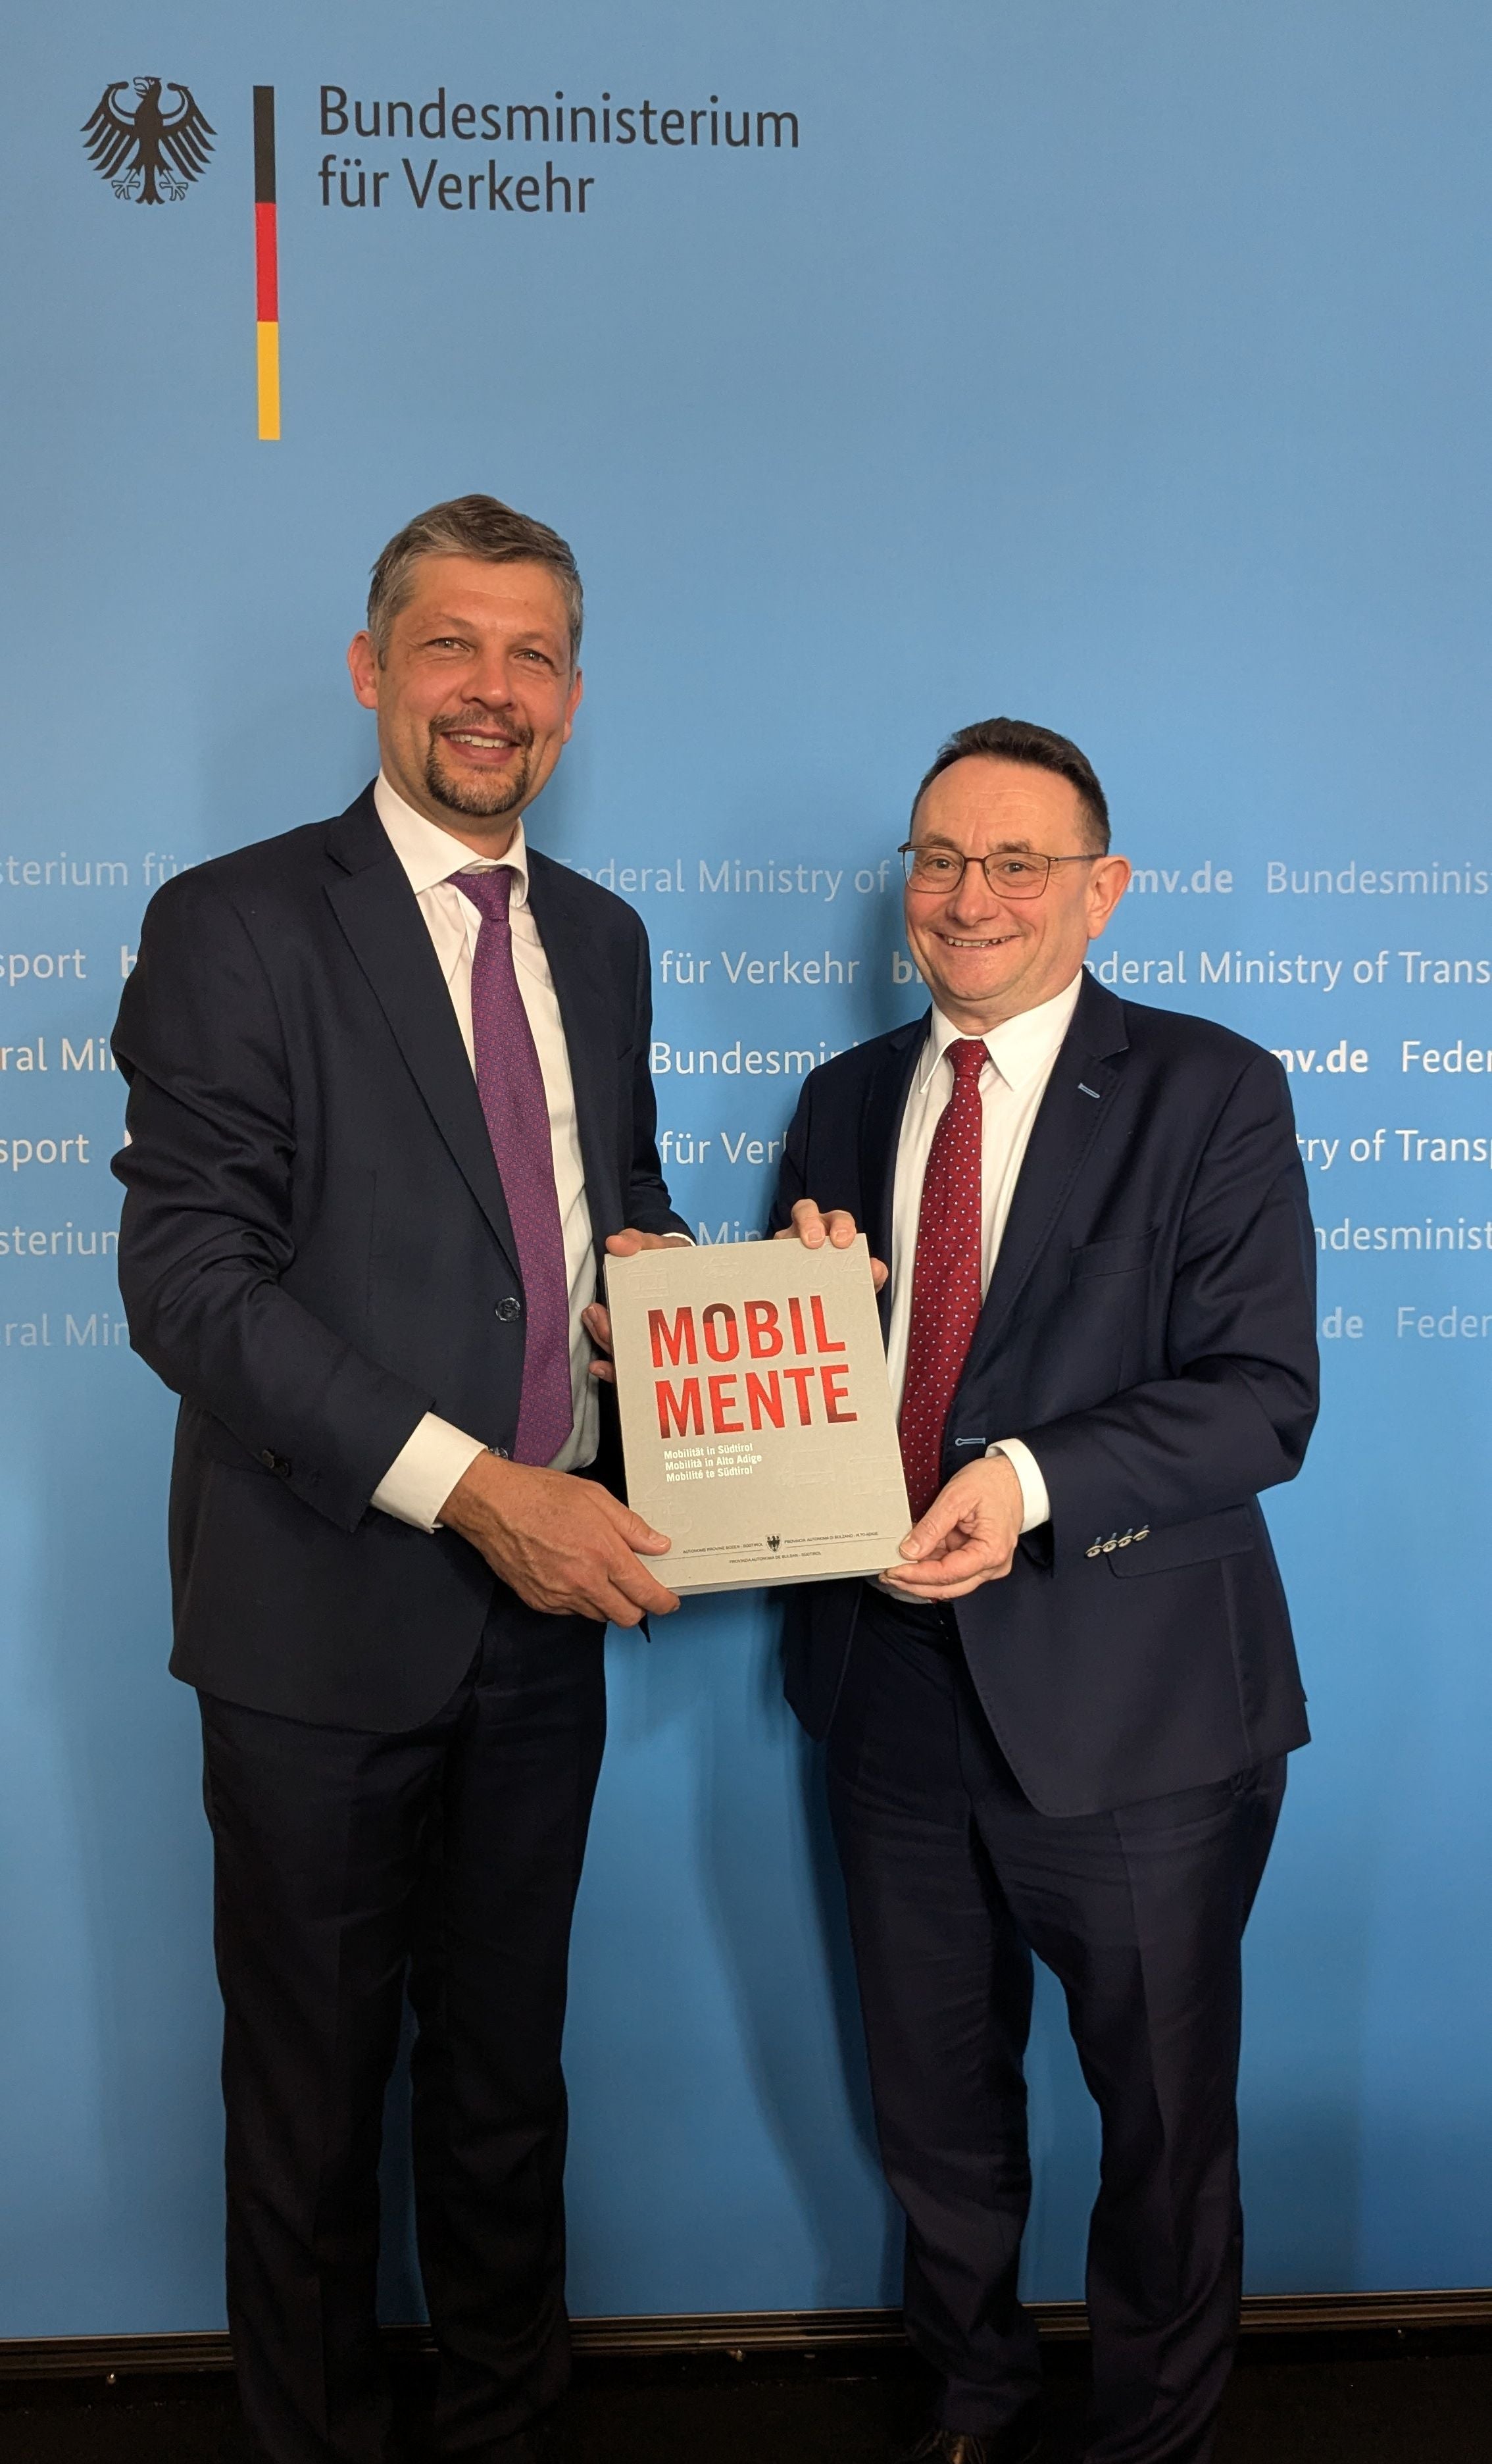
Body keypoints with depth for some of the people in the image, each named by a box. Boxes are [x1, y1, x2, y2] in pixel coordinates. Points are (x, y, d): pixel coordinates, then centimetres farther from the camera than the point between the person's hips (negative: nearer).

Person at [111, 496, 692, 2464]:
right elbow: (188, 1275, -17)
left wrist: (650, 1255, -4)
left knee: (508, 2064, 20)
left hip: (547, 1603, 5)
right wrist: (472, 1485, -24)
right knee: (314, 2084, 13)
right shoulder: (239, 924, -9)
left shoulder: (600, 938, 10)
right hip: (332, 1614, -5)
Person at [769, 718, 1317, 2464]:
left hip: (1131, 1716, -4)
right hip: (893, 1691, 5)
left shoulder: (1211, 1095, -7)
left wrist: (1035, 1482, -29)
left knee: (1163, 2121, 15)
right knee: (936, 2115, 22)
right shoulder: (843, 1100, 8)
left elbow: (1262, 1396, -15)